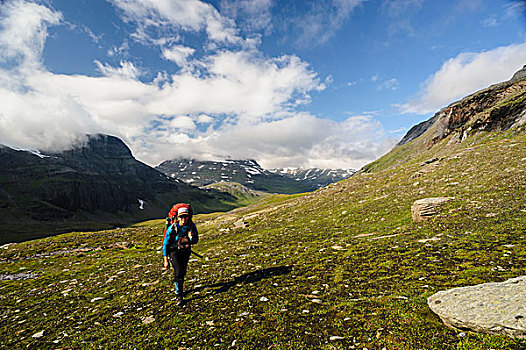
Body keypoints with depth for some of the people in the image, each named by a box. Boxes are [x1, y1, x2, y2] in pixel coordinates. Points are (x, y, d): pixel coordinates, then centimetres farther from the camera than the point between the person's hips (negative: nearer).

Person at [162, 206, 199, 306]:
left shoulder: (192, 226, -15)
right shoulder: (172, 228, -24)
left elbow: (196, 240, -3)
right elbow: (165, 244, -14)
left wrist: (191, 238, -27)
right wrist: (165, 260, -14)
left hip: (186, 251, 4)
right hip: (174, 251, -4)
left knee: (183, 272, 15)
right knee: (178, 272, -16)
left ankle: (179, 288, 41)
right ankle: (179, 296, -4)